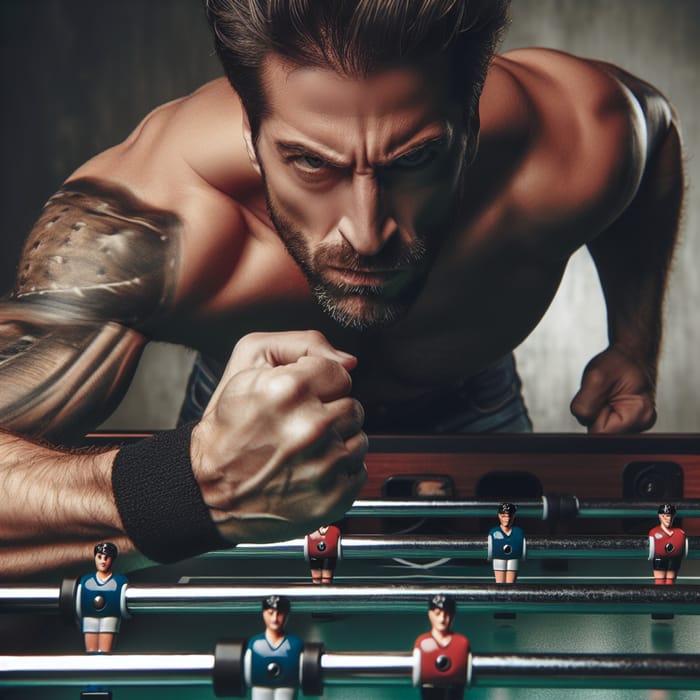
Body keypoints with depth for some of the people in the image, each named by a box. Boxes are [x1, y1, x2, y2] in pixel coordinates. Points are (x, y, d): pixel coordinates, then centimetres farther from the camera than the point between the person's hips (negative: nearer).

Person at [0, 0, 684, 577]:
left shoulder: (571, 153, -38)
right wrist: (191, 489, -75)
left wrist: (634, 343, -12)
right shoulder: (134, 226, -48)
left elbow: (652, 121, -11)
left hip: (469, 410, 2)